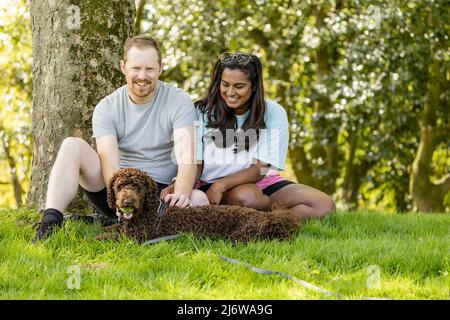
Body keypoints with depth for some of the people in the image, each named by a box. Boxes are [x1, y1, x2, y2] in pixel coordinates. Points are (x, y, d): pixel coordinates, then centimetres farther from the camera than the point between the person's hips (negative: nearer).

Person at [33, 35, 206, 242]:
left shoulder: (179, 101, -7)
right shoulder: (107, 108, -4)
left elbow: (186, 157, -20)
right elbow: (110, 164, -17)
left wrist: (182, 193, -41)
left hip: (160, 192, -1)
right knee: (72, 146, -21)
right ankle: (51, 223, -33)